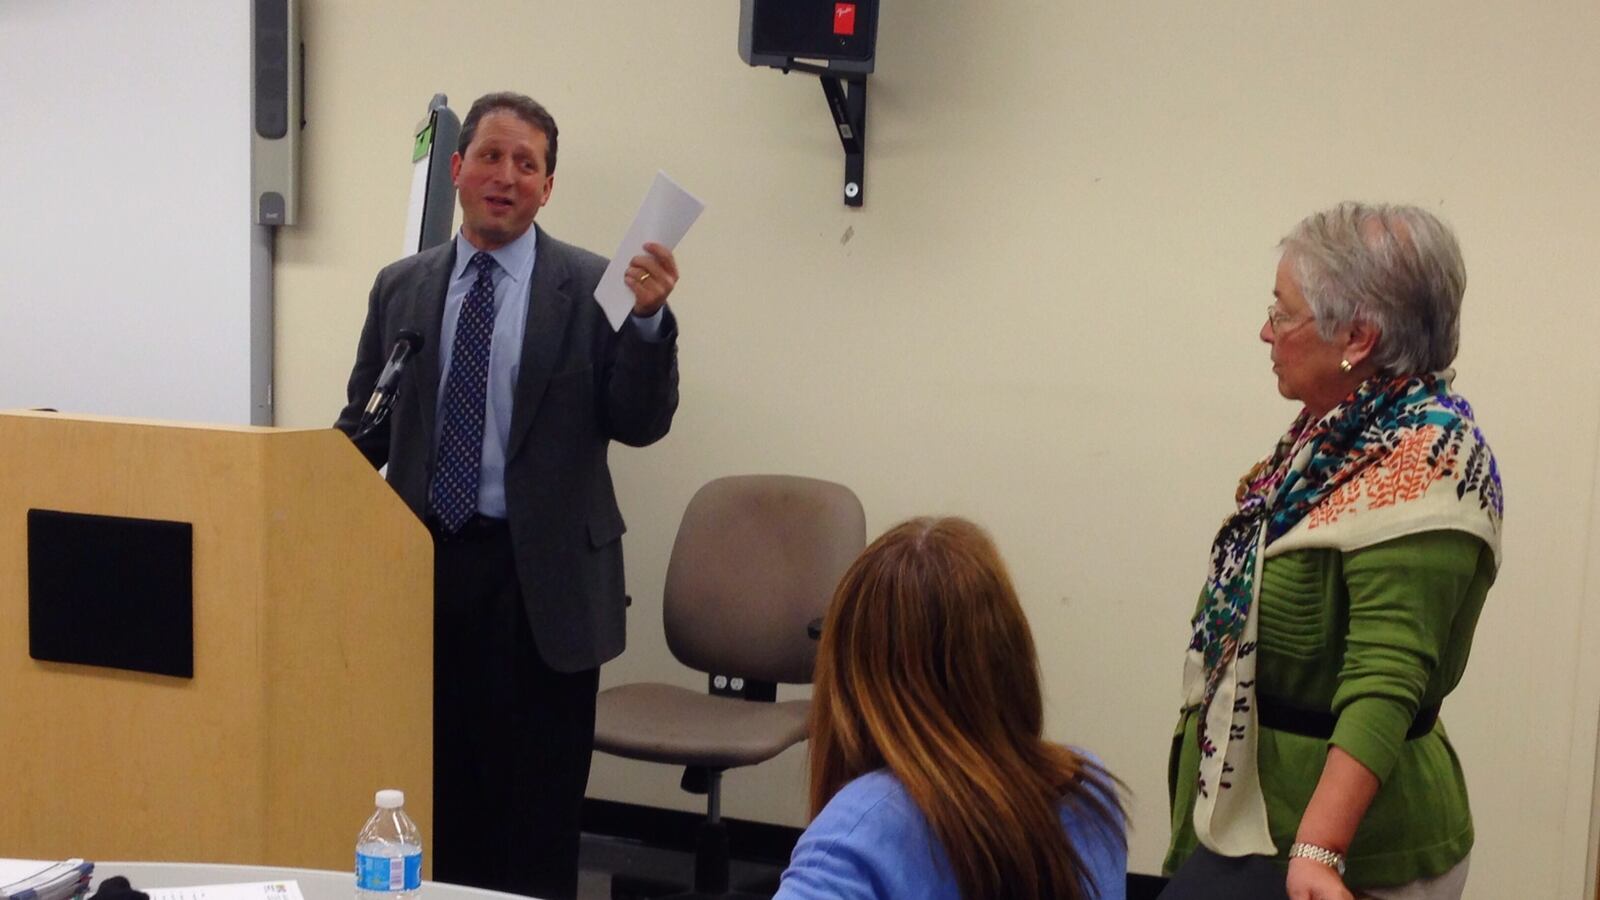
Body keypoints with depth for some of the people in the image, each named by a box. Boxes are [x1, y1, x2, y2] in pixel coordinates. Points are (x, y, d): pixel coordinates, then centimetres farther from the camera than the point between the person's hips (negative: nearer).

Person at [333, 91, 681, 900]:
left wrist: (648, 318, -23)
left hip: (540, 577, -3)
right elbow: (362, 426, 12)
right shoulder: (401, 286, 8)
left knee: (536, 804, 6)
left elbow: (640, 424, -8)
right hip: (424, 564, 3)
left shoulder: (593, 287, -2)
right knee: (438, 788, 15)